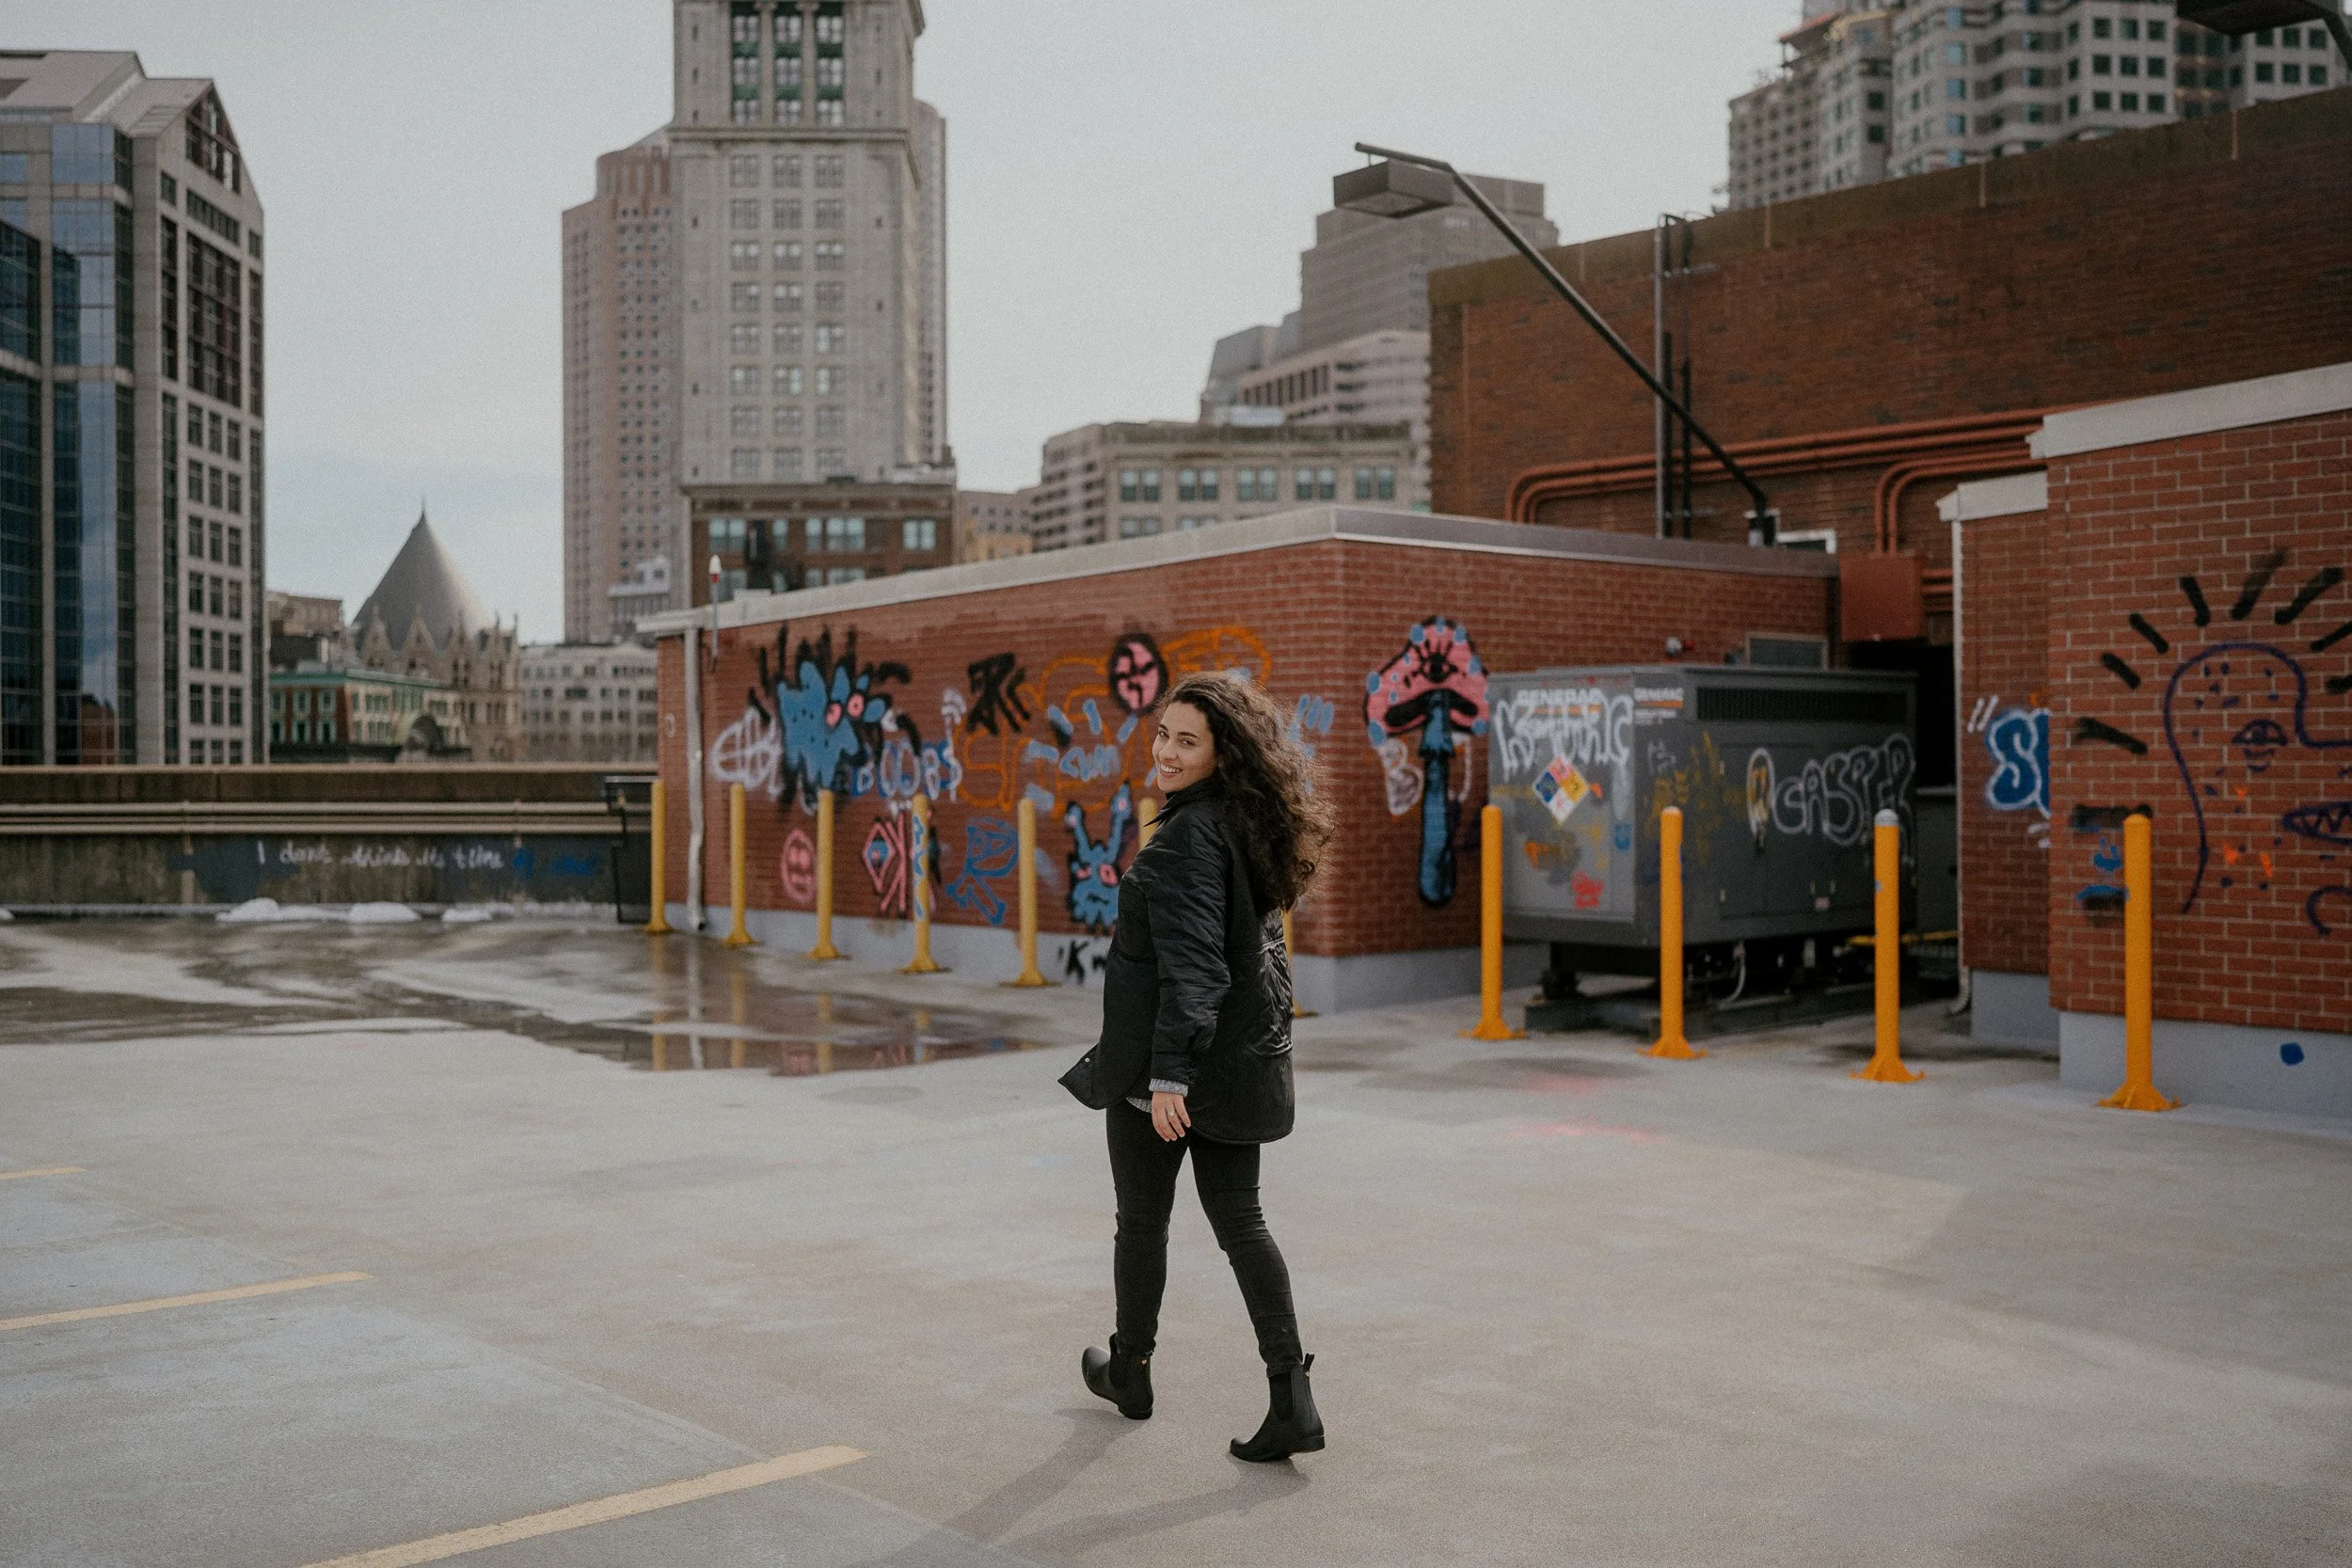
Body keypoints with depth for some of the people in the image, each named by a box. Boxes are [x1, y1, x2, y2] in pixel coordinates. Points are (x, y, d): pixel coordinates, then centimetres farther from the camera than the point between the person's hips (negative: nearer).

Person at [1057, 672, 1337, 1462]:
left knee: (1142, 1220, 12)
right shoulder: (1247, 825, 10)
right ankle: (1291, 1396, 0)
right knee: (1239, 1219, 9)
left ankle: (1129, 1371, 31)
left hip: (1166, 1061, -8)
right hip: (1242, 1061, 8)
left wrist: (1168, 1071, -26)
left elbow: (1190, 962, -25)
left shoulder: (1192, 832, -19)